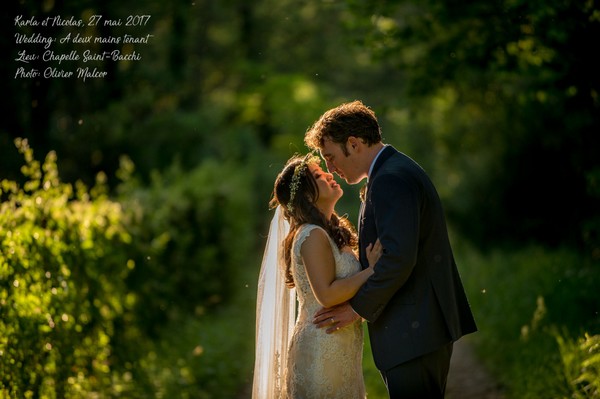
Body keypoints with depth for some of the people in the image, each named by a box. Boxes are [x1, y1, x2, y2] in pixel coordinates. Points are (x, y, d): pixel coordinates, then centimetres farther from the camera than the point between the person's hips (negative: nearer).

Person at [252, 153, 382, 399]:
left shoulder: (330, 233, 14)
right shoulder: (313, 235, -14)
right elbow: (327, 295, -21)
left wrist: (371, 264, 0)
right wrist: (373, 270, -16)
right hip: (322, 351, -9)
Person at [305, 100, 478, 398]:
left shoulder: (391, 180, -16)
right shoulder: (398, 171, 18)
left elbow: (398, 258, -25)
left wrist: (359, 307, -15)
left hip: (413, 332, -11)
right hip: (420, 329, 11)